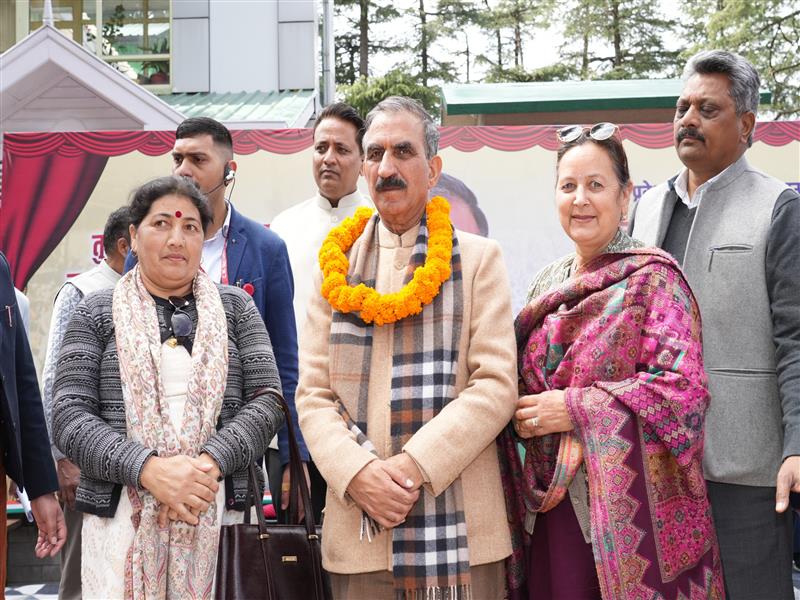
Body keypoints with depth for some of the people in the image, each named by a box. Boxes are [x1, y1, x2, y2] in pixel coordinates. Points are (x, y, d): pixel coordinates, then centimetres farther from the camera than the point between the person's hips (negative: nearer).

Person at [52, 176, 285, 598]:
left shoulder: (236, 307, 9)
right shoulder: (96, 313, 7)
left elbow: (267, 401, 2)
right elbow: (69, 417, -2)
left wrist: (207, 463, -15)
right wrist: (149, 469, -16)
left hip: (218, 512, 1)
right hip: (120, 513, -1)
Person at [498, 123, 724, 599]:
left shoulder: (652, 278, -7)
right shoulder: (547, 285, 13)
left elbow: (683, 389, -16)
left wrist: (574, 409, -17)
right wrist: (523, 409, -1)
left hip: (627, 512, -5)